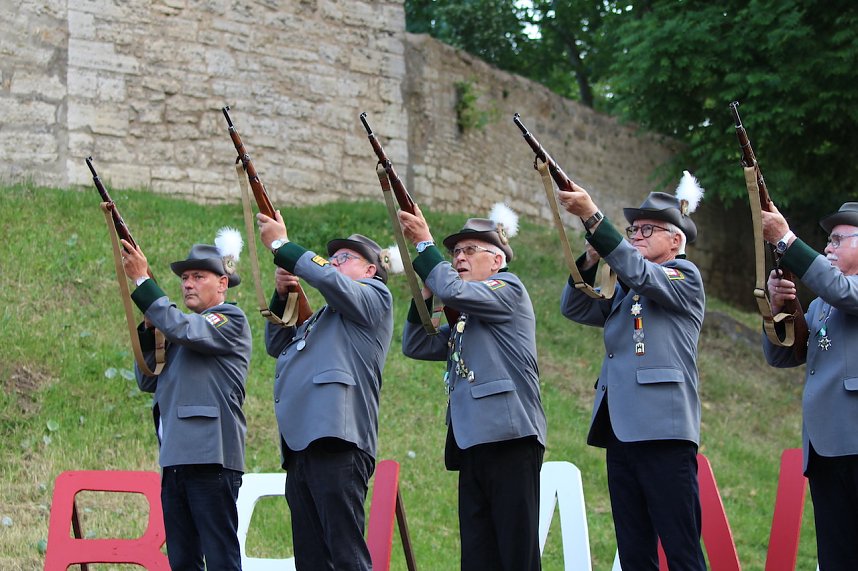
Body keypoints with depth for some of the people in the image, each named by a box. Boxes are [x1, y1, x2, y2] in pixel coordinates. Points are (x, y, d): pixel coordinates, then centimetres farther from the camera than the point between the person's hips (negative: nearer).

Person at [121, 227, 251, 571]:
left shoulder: (231, 320, 1)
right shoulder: (178, 335, 25)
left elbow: (183, 329, -16)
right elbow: (147, 382, 19)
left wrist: (142, 281, -12)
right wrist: (149, 328, 7)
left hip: (211, 456, -8)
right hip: (175, 458, 9)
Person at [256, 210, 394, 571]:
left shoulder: (375, 297, 8)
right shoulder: (322, 318, 33)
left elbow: (330, 281, -9)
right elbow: (277, 345, 30)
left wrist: (282, 245, 0)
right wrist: (282, 296, 14)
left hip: (337, 441, -9)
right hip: (301, 445, 9)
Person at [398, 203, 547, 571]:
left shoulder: (509, 289, 3)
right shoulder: (463, 319, 27)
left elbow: (455, 291, -12)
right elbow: (415, 346, 21)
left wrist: (424, 243, -3)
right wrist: (424, 295, 9)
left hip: (509, 437, -8)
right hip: (472, 443, 8)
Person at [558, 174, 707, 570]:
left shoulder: (684, 275, 2)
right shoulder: (624, 292, 24)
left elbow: (639, 274, -15)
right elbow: (574, 308, 18)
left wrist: (591, 216, -22)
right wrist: (590, 261, 1)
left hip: (663, 430, -8)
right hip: (622, 431, 8)